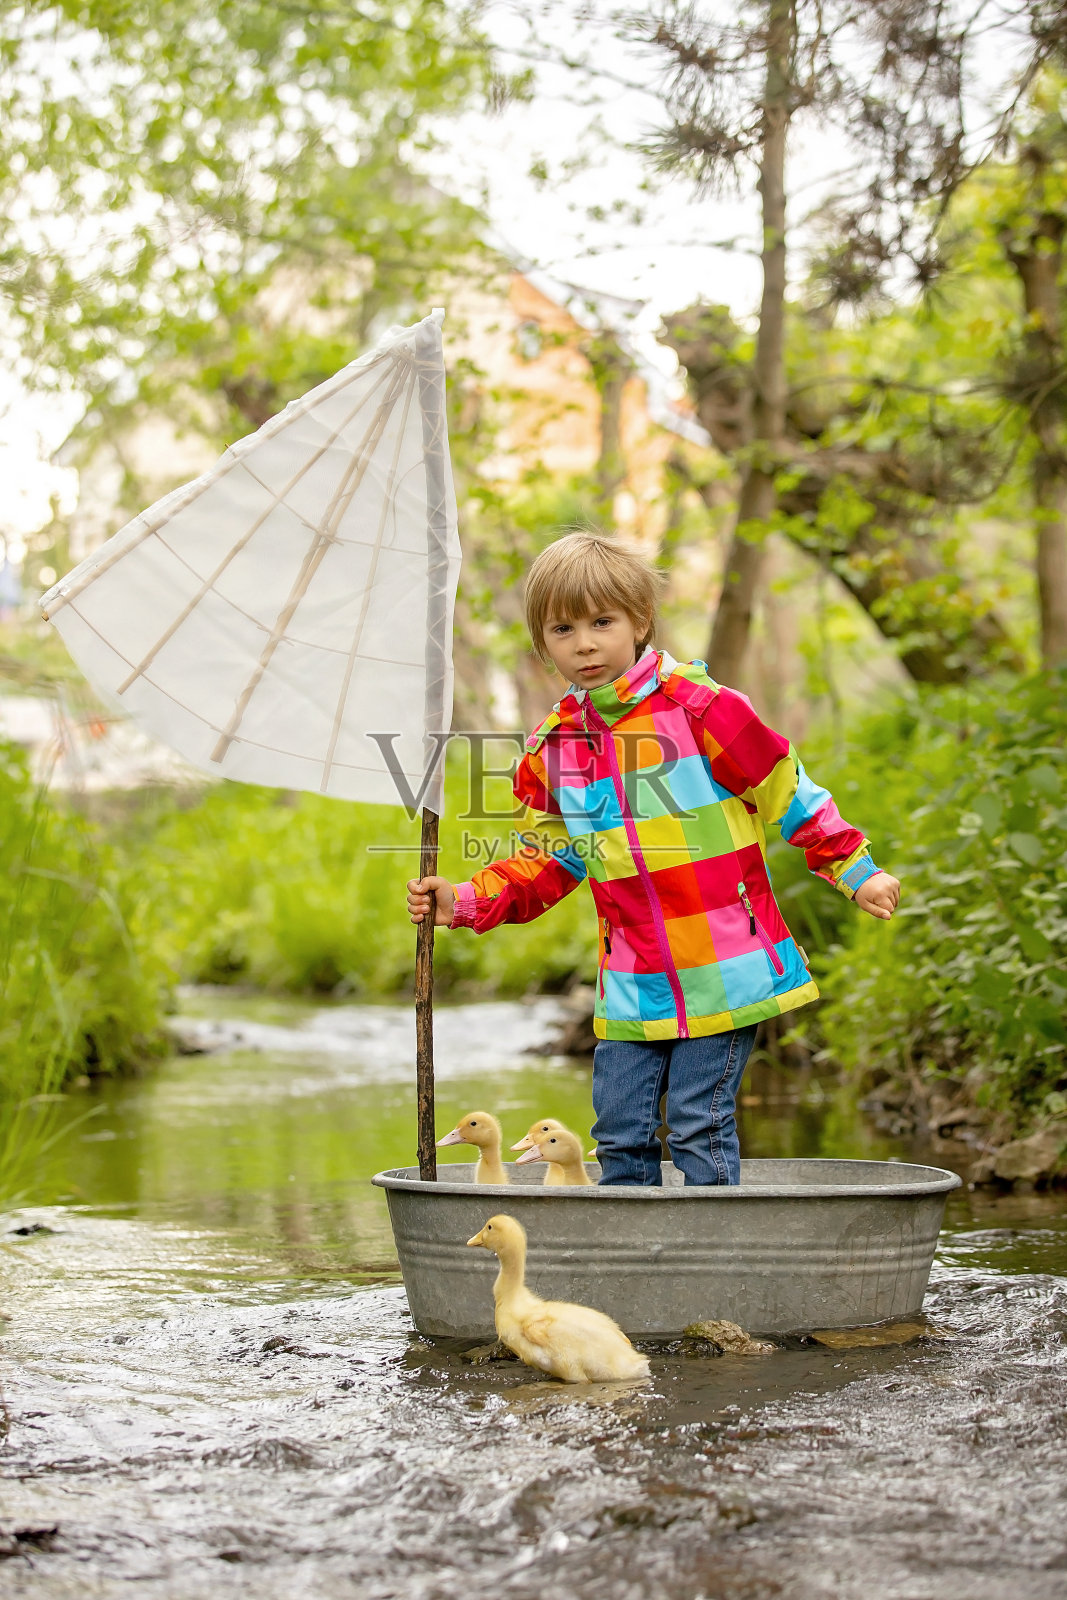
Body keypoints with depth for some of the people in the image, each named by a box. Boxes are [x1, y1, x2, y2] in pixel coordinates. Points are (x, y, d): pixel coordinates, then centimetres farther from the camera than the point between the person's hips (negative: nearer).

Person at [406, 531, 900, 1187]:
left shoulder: (699, 708, -8)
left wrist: (856, 872, -1)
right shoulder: (556, 746, 8)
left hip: (724, 972, -5)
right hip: (632, 981, 5)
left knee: (700, 1126, -5)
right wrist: (467, 903, 4)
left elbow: (790, 794, -1)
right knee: (620, 1131, 5)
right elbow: (551, 859, 16)